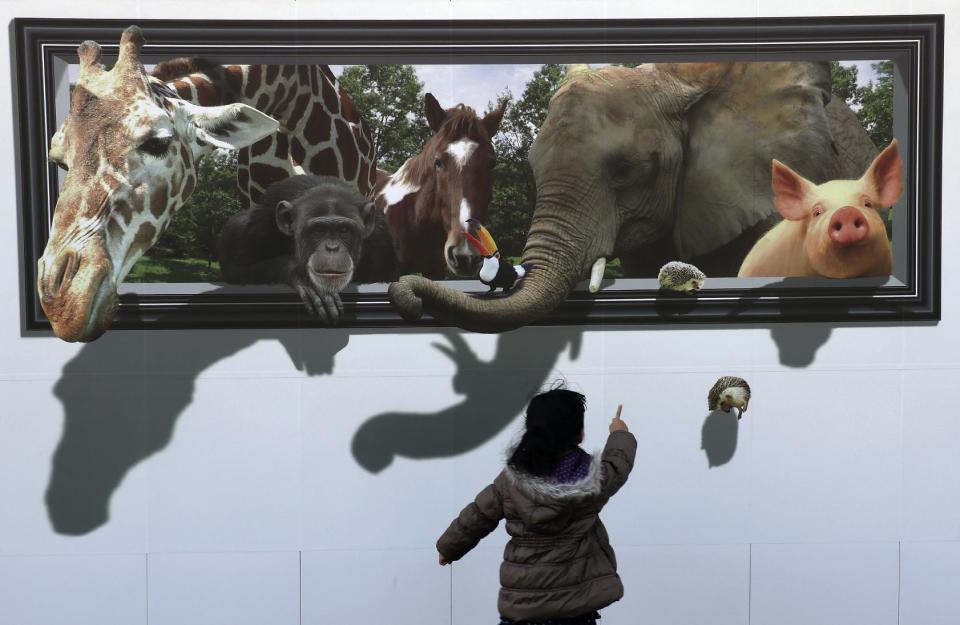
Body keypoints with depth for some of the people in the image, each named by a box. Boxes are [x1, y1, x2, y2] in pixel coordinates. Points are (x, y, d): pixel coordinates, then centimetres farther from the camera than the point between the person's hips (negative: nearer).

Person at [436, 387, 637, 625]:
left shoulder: (511, 479, -8)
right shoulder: (594, 478, -10)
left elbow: (475, 518, 3)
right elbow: (618, 462, 12)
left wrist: (449, 548, 22)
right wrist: (620, 434, 34)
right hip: (576, 601, 0)